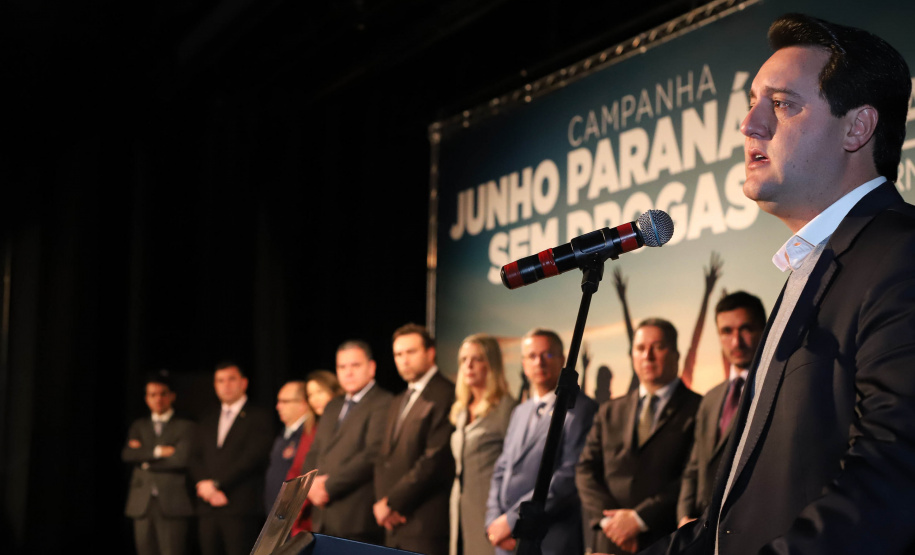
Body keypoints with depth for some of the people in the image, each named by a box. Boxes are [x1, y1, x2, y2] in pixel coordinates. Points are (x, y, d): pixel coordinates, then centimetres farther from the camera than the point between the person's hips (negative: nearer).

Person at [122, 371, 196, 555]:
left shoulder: (186, 427, 6)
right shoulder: (139, 426, 19)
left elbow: (182, 458, -9)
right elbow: (127, 455, 2)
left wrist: (146, 460, -1)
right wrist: (158, 451, -9)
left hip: (173, 505, -4)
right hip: (142, 505, 4)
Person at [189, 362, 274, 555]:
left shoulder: (259, 416, 3)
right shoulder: (208, 421, 24)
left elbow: (254, 456, -8)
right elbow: (196, 459, 16)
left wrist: (216, 483, -10)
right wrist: (203, 484, -5)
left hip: (240, 508, -5)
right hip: (208, 509, 6)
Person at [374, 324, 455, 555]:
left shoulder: (446, 395, -9)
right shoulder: (397, 403, 21)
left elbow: (435, 460, -15)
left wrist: (392, 502, -11)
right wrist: (382, 501, 1)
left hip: (426, 524, -8)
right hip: (394, 524, 8)